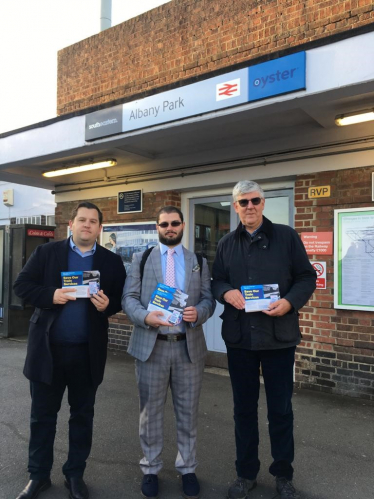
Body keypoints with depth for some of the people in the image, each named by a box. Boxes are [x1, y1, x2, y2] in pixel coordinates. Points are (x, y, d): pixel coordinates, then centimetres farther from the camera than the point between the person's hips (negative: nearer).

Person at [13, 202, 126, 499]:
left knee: (82, 415, 14)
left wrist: (107, 305, -20)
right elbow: (22, 286, -2)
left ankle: (75, 474, 33)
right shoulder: (46, 252, 2)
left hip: (88, 352, 1)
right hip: (48, 349, 0)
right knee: (42, 414, 13)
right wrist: (50, 296, -18)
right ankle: (39, 475, 33)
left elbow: (122, 299, 1)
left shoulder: (112, 261, 3)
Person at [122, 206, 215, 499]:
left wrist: (198, 313, -19)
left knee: (188, 412, 12)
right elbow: (129, 297, -1)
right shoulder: (141, 259, 6)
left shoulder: (199, 261, 9)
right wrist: (145, 317, -20)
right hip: (151, 345, -1)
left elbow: (209, 299, 3)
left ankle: (188, 469, 29)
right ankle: (151, 469, 28)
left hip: (189, 346, 1)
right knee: (151, 411, 11)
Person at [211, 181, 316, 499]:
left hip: (279, 336, -2)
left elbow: (306, 277, -1)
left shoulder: (286, 236, 0)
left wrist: (289, 302, -18)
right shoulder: (227, 244, 8)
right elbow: (216, 281, 11)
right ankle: (246, 473, 33)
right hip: (239, 337, 3)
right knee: (244, 407, 14)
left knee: (280, 408, 11)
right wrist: (226, 292, -11)